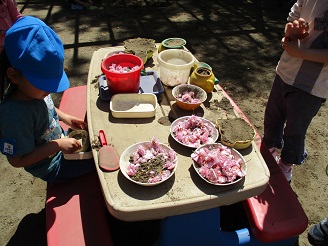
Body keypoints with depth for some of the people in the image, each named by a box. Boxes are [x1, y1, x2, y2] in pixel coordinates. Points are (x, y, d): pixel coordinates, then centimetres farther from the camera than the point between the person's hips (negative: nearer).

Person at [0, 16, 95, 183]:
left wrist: (65, 117, -3)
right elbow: (18, 160, -27)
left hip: (60, 141, 7)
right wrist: (58, 145, -30)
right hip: (52, 166, -7)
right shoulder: (15, 114, -36)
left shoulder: (34, 90, -13)